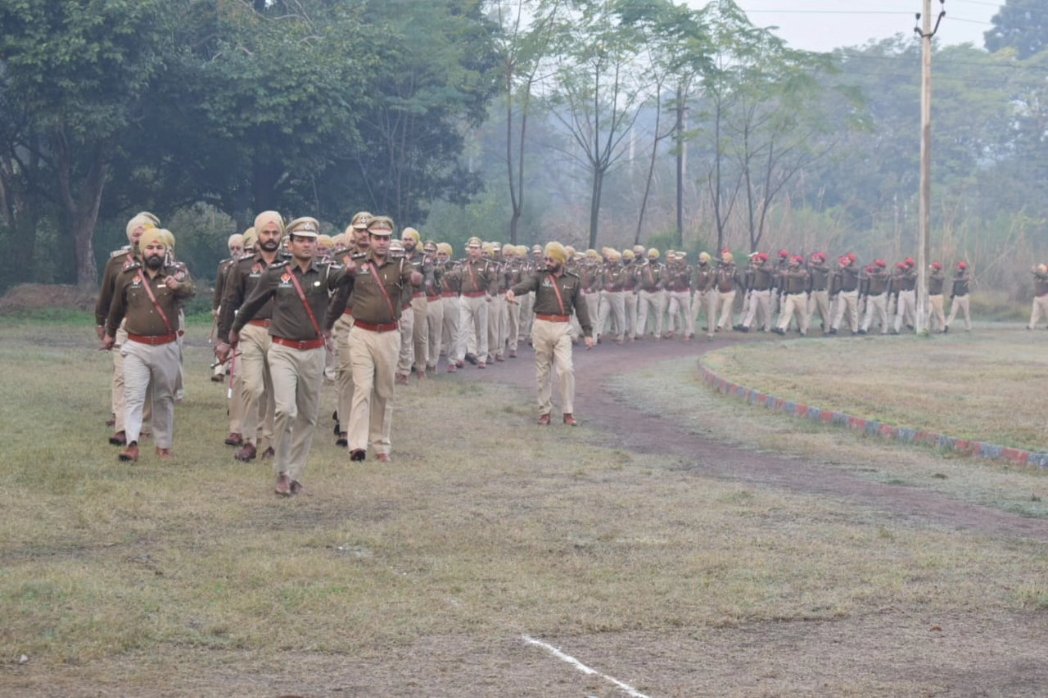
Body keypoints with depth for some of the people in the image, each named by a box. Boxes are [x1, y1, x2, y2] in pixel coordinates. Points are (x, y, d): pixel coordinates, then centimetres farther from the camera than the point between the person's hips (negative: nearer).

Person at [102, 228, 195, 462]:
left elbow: (189, 289, -27)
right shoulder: (127, 276, 2)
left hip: (166, 348, 0)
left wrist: (178, 286, -50)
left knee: (164, 399, 11)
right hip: (136, 347, 0)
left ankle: (164, 446, 22)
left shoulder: (176, 273, -3)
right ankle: (132, 445, -20)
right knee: (133, 396, -12)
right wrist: (110, 333, 31)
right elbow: (117, 308, 18)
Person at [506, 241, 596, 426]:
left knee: (566, 368, -11)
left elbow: (581, 307, 8)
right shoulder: (540, 276, 4)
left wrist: (588, 333, 4)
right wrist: (513, 291, -41)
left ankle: (568, 412, -3)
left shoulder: (573, 281, 7)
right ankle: (544, 411, 13)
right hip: (542, 326, 1)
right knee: (543, 371, 5)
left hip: (562, 328, 0)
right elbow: (526, 284, -18)